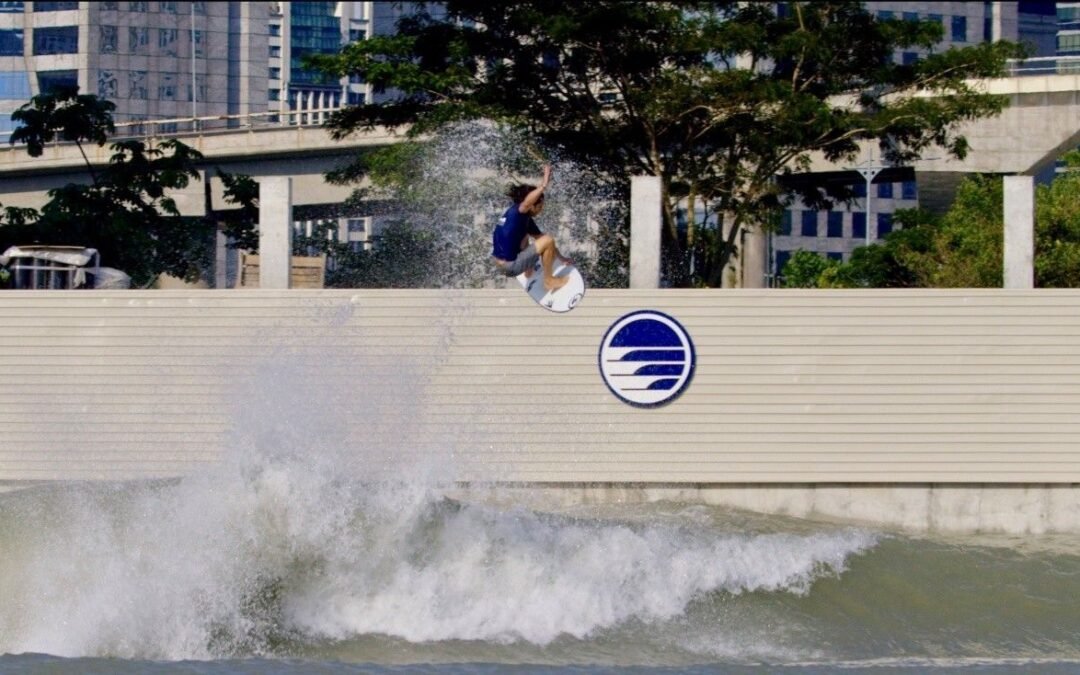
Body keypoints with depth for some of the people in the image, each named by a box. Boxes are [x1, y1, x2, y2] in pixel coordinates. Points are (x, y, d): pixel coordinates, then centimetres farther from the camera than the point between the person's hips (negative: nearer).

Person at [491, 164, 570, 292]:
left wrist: (561, 258, 24)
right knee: (548, 240, -11)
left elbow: (539, 237, 20)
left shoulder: (525, 218, 11)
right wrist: (543, 185, -45)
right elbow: (527, 202, -40)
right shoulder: (516, 213, -16)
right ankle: (548, 280, 2)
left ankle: (528, 272, 46)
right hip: (511, 266, -10)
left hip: (502, 264, 10)